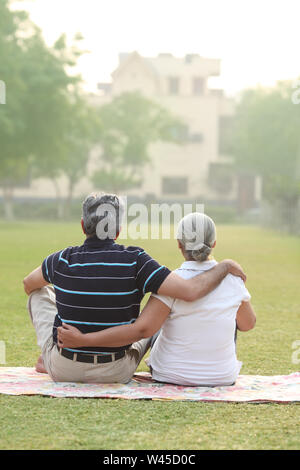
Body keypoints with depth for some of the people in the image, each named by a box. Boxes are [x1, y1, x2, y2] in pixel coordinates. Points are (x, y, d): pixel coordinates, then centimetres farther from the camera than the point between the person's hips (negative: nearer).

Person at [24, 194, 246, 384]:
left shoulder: (64, 260, -11)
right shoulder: (134, 261, -19)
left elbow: (28, 285, 12)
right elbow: (191, 291, -27)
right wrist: (225, 266, -11)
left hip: (63, 370, 1)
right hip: (116, 374, -1)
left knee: (41, 292, 23)